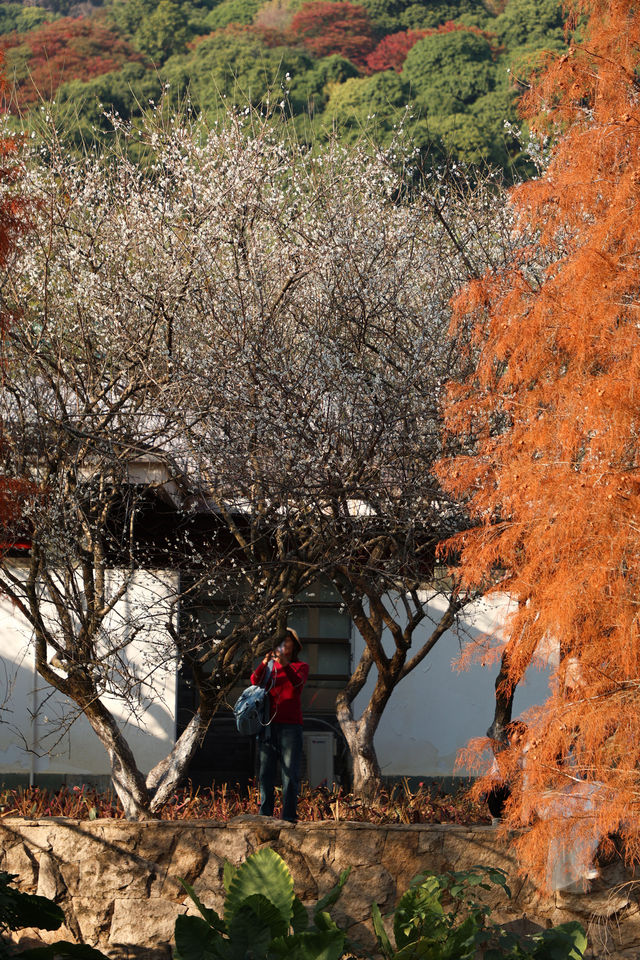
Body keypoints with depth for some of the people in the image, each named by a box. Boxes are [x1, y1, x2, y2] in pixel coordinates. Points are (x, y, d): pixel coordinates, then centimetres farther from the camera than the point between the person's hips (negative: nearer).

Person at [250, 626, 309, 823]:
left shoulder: (301, 666, 9)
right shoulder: (269, 666, 16)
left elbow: (297, 682, -13)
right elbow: (255, 680, -3)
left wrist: (285, 664, -30)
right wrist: (265, 662, -21)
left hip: (290, 724, -3)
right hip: (268, 724, 3)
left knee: (290, 773, -8)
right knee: (265, 772, 0)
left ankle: (289, 817, -9)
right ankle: (265, 815, 1)